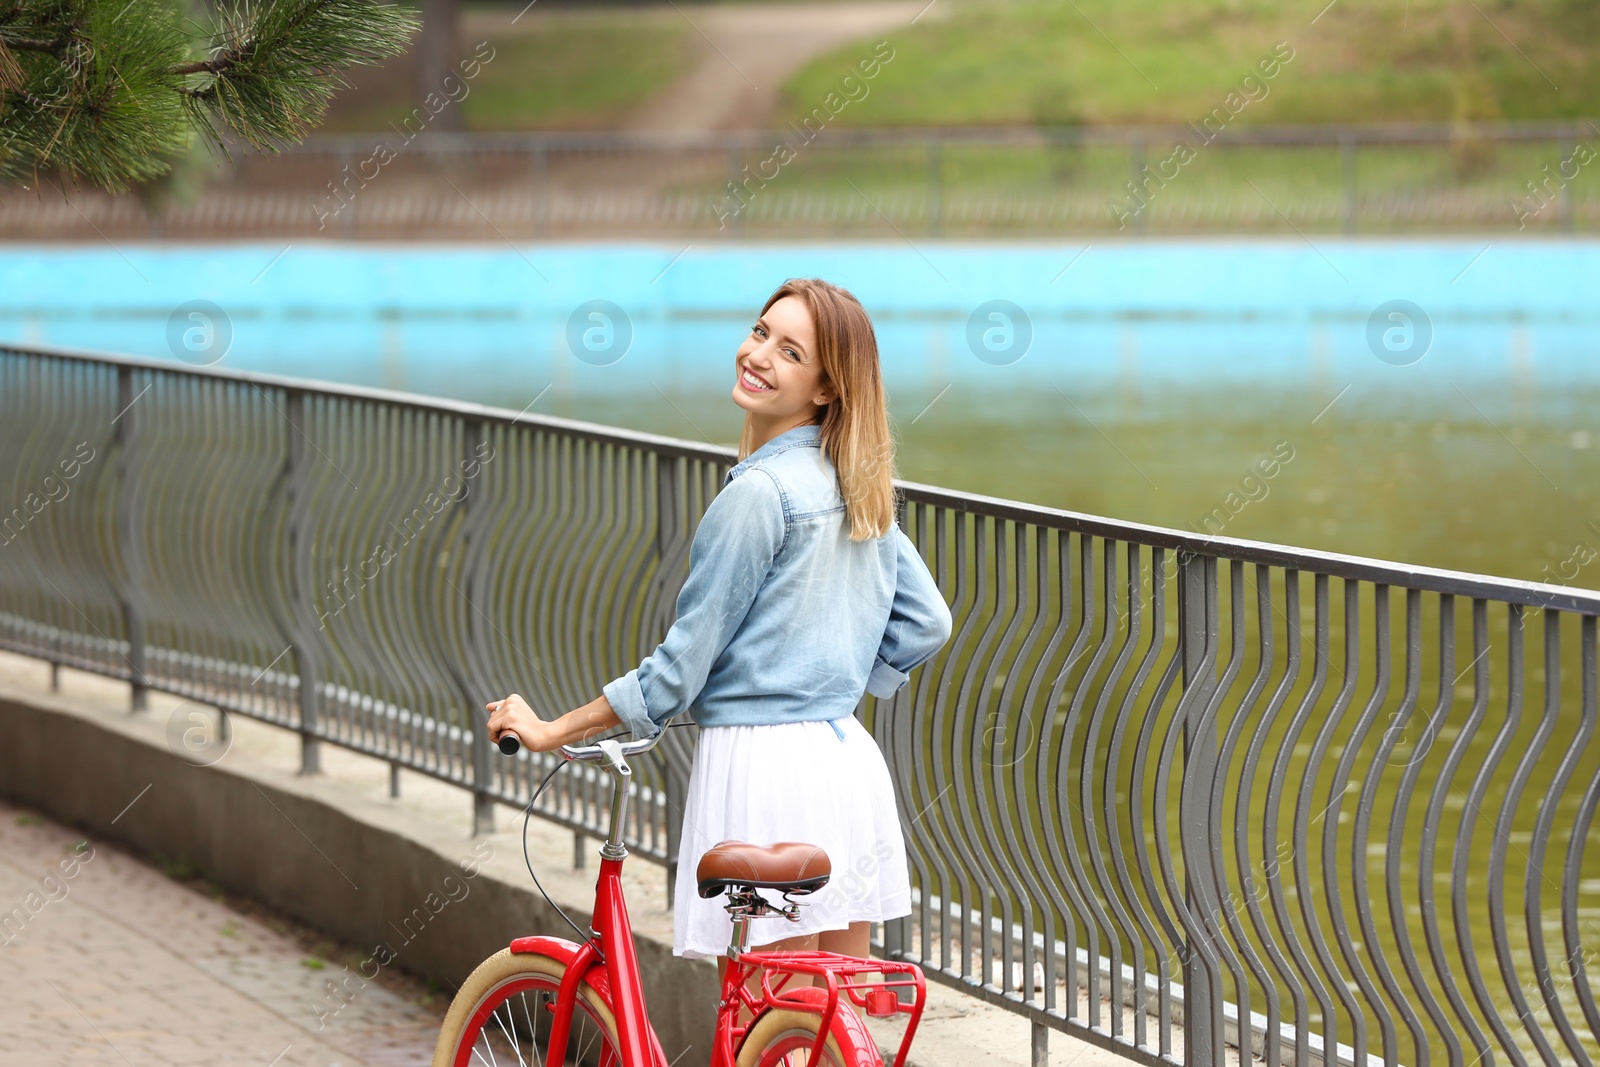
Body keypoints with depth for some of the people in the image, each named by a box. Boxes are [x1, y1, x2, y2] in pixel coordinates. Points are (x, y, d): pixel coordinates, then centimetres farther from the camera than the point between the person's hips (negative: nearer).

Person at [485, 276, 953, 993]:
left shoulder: (757, 492, -14)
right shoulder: (855, 486, 11)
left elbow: (686, 657, -12)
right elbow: (926, 622, 16)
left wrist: (554, 732, -4)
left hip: (762, 770, -9)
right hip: (850, 763, 9)